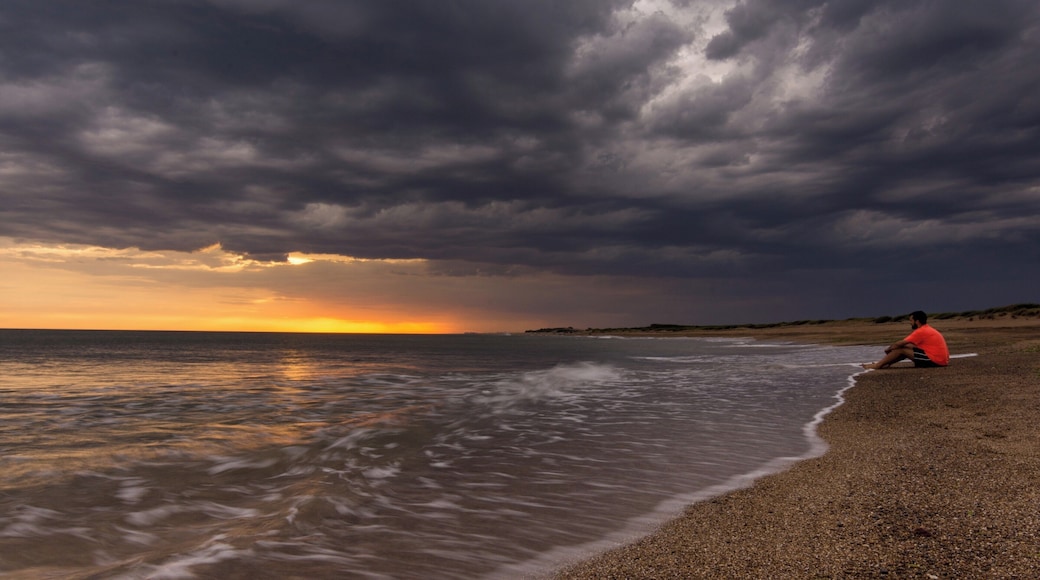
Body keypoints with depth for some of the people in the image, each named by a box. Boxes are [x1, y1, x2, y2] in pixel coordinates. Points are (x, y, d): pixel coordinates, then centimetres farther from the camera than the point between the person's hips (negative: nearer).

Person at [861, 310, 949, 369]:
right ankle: (886, 363, 16)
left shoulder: (920, 331, -14)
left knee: (901, 350, -5)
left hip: (935, 360, -10)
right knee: (907, 347, 14)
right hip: (941, 359, 10)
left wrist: (888, 349, 6)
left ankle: (877, 365, 1)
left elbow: (899, 344, -11)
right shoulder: (928, 330, 17)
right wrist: (891, 348, 19)